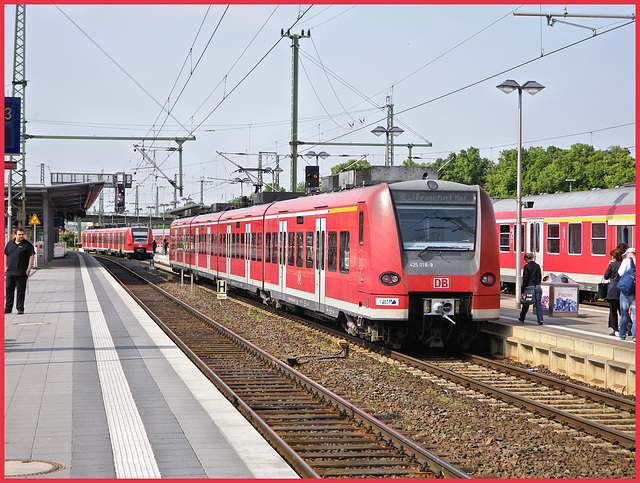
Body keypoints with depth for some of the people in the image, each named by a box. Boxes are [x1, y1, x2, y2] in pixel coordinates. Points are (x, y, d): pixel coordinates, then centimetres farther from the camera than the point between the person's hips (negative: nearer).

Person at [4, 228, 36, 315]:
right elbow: (5, 255, 20)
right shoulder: (10, 243, 12)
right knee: (9, 290, 6)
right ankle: (8, 308, 13)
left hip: (21, 273, -4)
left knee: (20, 291, -2)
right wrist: (5, 266, 10)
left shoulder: (27, 245, -3)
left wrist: (28, 269, -11)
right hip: (10, 272, 4)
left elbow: (32, 256, -6)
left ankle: (20, 308, 5)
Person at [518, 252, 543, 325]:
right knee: (538, 303, 0)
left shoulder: (527, 266, -8)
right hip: (537, 287, 4)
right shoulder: (537, 266, 7)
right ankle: (540, 320, -10)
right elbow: (540, 277, 13)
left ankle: (522, 318, 26)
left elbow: (525, 278, -8)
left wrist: (523, 288, -3)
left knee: (526, 303, 11)